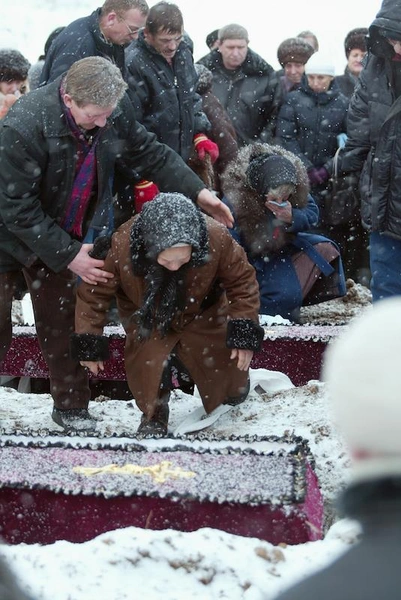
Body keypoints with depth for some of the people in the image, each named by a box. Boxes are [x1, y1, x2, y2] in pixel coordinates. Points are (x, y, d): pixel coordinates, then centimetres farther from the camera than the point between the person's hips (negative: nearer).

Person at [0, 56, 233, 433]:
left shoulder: (113, 110, -17)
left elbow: (148, 153, 1)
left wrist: (196, 191, -10)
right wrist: (67, 255, -26)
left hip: (63, 235, 5)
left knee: (61, 323, 9)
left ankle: (71, 406, 20)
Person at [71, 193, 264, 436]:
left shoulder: (217, 240, -36)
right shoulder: (121, 246, -37)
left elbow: (242, 281, -17)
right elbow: (94, 292, -21)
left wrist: (244, 334, -19)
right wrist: (89, 342, -17)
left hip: (202, 315, 1)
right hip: (147, 320, -1)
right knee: (146, 363, -25)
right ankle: (154, 415, 6)